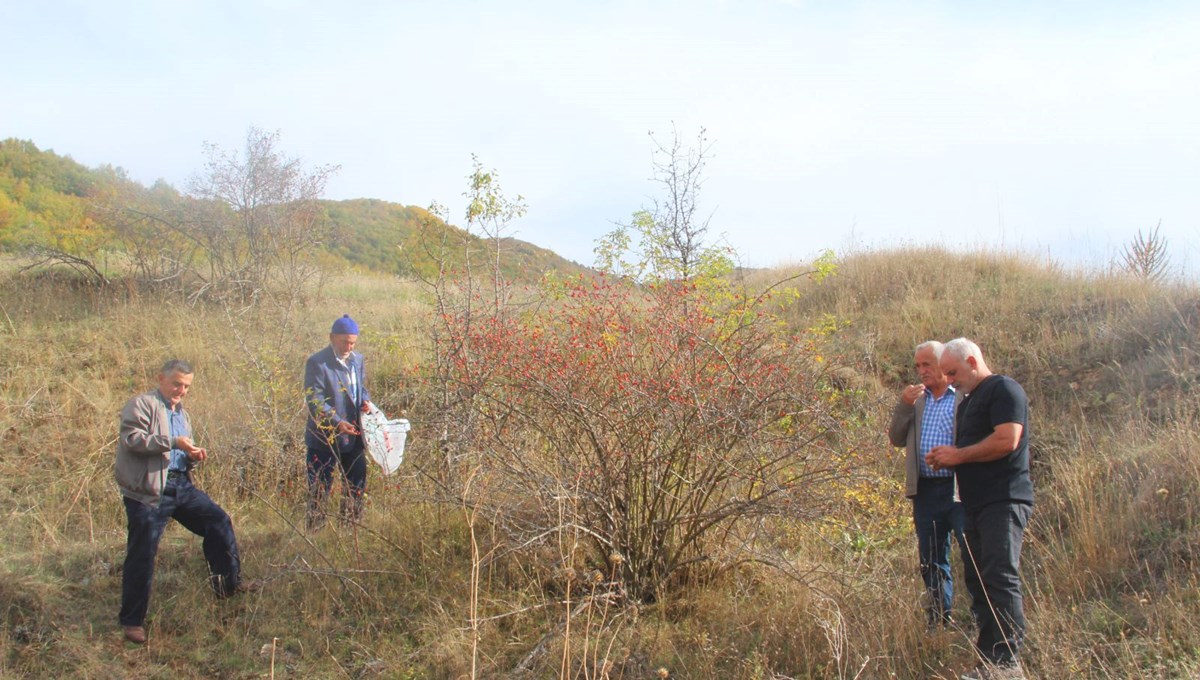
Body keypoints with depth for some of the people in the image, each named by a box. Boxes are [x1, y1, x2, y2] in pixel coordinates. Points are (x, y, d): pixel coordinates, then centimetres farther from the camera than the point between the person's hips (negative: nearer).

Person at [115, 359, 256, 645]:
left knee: (218, 521, 8)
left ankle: (228, 583, 23)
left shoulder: (181, 414, 22)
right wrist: (173, 442, -24)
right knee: (141, 557, -4)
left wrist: (192, 456, 5)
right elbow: (132, 438, -19)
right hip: (149, 491, -8)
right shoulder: (142, 404, -5)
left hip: (181, 485, 8)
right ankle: (132, 621, 7)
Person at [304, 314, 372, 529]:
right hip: (325, 438, -7)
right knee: (320, 488, 2)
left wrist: (365, 400, -2)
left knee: (357, 485, 14)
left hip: (353, 436, 7)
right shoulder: (317, 363, -13)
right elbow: (315, 401, -18)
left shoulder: (357, 359, 10)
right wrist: (337, 423, -30)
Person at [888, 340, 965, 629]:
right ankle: (939, 621, 23)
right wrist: (904, 405, -3)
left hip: (960, 489, -6)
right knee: (931, 561, 12)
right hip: (925, 491, 6)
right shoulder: (916, 398, 15)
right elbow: (896, 439, 9)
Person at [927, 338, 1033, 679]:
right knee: (978, 581, 7)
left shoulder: (1003, 389, -6)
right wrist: (945, 458, 10)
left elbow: (1007, 440, -19)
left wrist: (958, 454, -11)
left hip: (1004, 501, -10)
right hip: (977, 504, 10)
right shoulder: (969, 400, 23)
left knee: (1001, 578, -14)